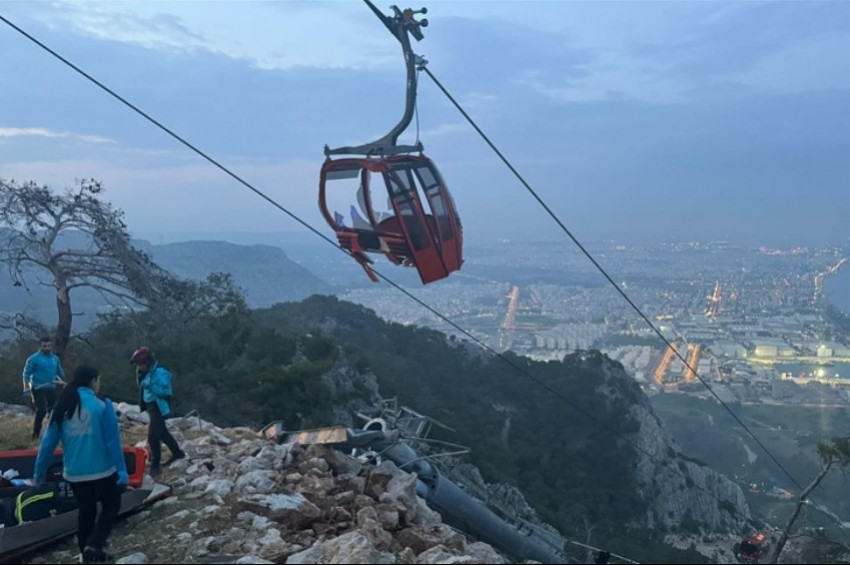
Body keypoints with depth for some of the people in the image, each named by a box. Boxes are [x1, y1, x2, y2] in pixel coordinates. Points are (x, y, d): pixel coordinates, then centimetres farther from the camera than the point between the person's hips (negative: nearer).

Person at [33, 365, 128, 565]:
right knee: (111, 506, 14)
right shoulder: (102, 406, -14)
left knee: (86, 510, 21)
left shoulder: (62, 408, 0)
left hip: (74, 473, 5)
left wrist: (40, 470, 14)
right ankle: (94, 545, -5)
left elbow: (48, 442, 3)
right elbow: (113, 441, -14)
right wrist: (121, 469, -9)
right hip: (102, 470, -5)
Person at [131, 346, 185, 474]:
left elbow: (165, 391, -26)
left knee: (153, 436, -8)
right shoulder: (147, 372, 7)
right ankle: (177, 452, 37)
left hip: (159, 407, -10)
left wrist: (150, 386, -31)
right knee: (162, 432, 21)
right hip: (151, 406, 10)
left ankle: (155, 465, 1)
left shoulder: (159, 373, -21)